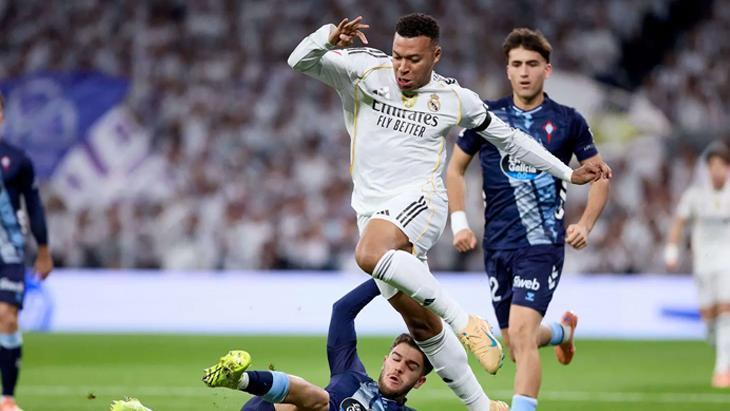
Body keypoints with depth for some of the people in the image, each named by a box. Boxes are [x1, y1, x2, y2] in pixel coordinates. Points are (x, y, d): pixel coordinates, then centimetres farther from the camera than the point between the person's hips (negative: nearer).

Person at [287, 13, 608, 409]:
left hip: (418, 199, -3)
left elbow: (509, 138, 17)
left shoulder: (455, 99, 5)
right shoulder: (364, 69, 3)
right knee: (421, 325, 4)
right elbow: (300, 62, -7)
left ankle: (465, 321, -30)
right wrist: (329, 36, -28)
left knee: (370, 255, -37)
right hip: (372, 210, 3)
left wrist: (568, 173, 19)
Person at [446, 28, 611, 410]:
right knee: (516, 346, 12)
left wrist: (585, 224, -4)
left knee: (521, 334, -20)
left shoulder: (568, 121, -1)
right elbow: (455, 168, 14)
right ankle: (563, 331, 46)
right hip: (498, 245, 3)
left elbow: (599, 175, 9)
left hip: (543, 242, -3)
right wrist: (459, 221, 3)